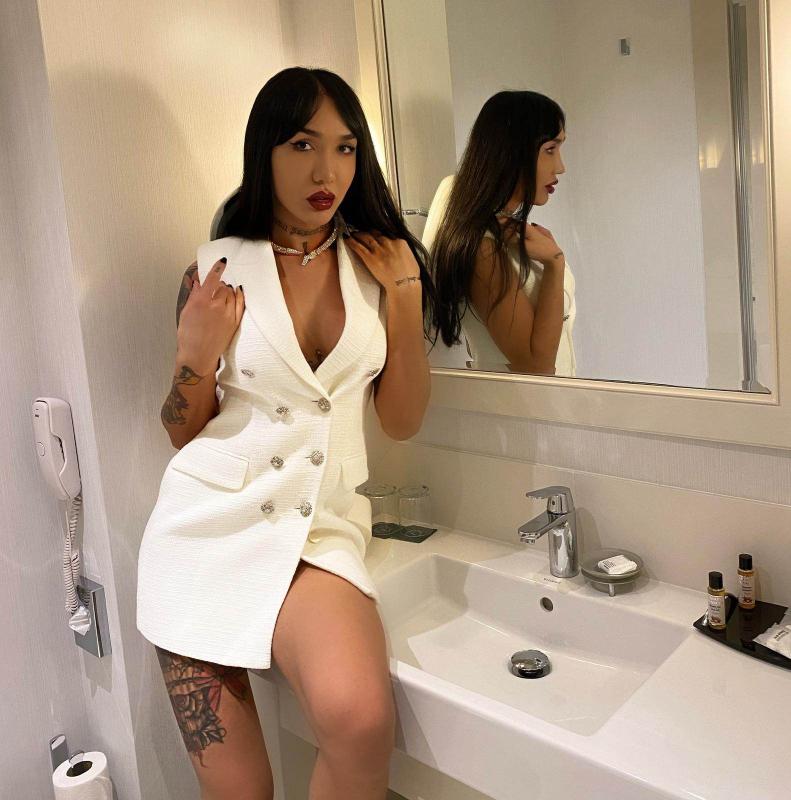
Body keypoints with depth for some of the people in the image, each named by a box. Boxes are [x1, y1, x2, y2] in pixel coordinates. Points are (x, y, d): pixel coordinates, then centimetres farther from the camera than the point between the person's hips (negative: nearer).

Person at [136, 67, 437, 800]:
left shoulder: (379, 263, 7)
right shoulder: (216, 268, 2)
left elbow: (402, 422, 6)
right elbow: (182, 435, 7)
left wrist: (405, 299, -3)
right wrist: (196, 357, -13)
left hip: (320, 524, 1)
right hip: (208, 521, 0)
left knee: (359, 717, -30)